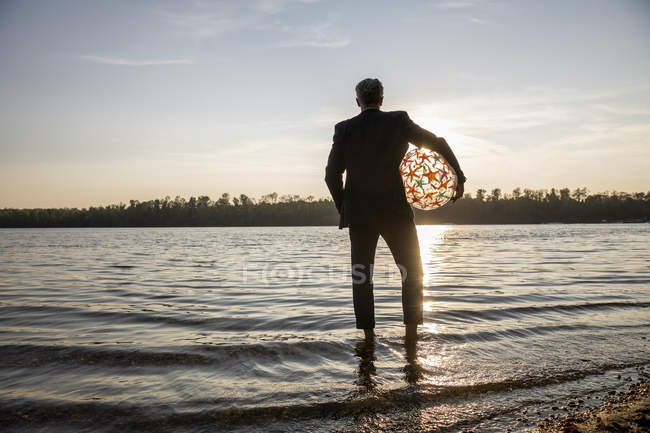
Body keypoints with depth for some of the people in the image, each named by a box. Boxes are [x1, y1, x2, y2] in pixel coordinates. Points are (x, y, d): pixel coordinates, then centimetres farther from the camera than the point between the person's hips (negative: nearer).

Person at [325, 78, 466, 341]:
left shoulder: (344, 129, -2)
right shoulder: (398, 121, -4)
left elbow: (332, 174, -3)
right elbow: (437, 144, -1)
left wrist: (343, 207, 9)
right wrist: (458, 178, 8)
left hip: (359, 213, 2)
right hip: (395, 211, -1)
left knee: (361, 277, 12)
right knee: (412, 272, 12)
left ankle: (368, 335, 14)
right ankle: (411, 334, 9)